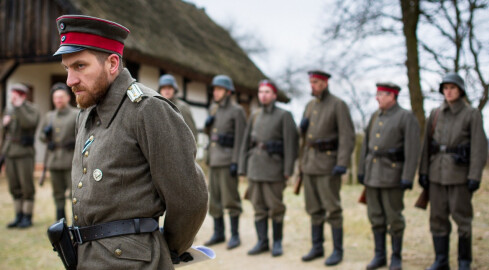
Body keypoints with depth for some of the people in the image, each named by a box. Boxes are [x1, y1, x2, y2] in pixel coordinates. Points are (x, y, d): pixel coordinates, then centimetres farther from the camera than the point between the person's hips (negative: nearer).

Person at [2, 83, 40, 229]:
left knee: (27, 187, -4)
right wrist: (5, 123, 2)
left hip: (25, 152, -6)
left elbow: (28, 123, -24)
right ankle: (19, 217, 17)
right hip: (10, 153, 6)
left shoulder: (32, 110, -4)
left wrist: (19, 106, -22)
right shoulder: (9, 110, 15)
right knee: (14, 188, 8)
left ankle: (27, 218, 4)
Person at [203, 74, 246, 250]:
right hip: (214, 159, 7)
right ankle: (218, 233, 19)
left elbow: (240, 138, -12)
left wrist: (235, 162, -19)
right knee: (214, 198, 9)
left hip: (228, 160, -7)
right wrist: (207, 124, 0)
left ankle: (235, 235, 4)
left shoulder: (237, 111, -7)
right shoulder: (214, 109, 14)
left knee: (230, 199, -4)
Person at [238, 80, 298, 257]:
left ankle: (277, 242, 12)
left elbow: (290, 143, -6)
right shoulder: (254, 116, 14)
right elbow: (246, 142, 14)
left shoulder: (284, 115, -1)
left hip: (274, 167, -5)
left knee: (275, 207, 0)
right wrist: (242, 167, 9)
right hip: (255, 167, 5)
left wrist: (288, 170, -12)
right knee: (258, 206, 6)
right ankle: (262, 242, 14)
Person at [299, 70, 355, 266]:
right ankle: (317, 247, 19)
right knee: (314, 208, 10)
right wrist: (302, 127, -2)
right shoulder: (310, 106, 14)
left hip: (328, 163, -7)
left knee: (332, 209, -4)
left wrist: (342, 163, -23)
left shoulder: (338, 105, -8)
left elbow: (347, 136, -14)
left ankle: (337, 250, 5)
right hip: (309, 162, 7)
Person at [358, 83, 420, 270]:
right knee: (376, 216, 8)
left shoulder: (407, 118, -8)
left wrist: (407, 178, -18)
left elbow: (412, 150, -13)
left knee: (394, 217, 1)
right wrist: (361, 170, 11)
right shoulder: (375, 116, 12)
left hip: (392, 175, -6)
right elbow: (366, 145, 15)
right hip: (373, 174, 6)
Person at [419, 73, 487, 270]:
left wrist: (475, 176, -13)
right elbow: (426, 144, 10)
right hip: (437, 172, 4)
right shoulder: (435, 114, 9)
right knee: (437, 217, 6)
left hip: (460, 173, -4)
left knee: (462, 218, 1)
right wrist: (423, 171, 5)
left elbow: (479, 147, -6)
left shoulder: (472, 114, -2)